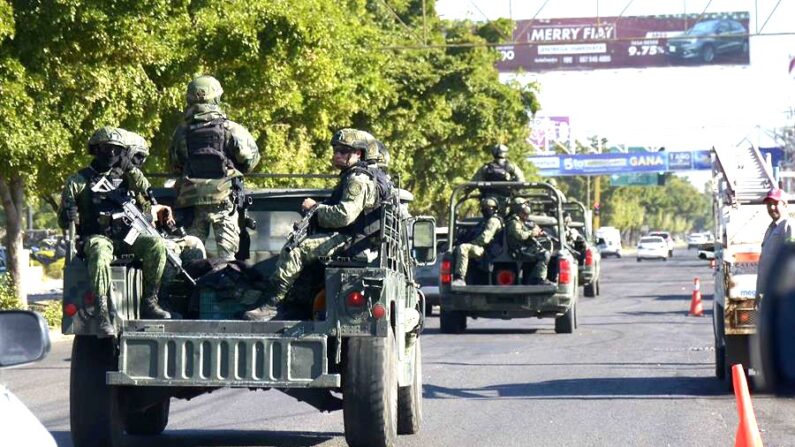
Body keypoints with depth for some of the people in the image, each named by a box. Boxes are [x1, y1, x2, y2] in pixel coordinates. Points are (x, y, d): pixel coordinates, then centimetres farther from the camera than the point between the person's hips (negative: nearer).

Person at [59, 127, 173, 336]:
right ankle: (101, 313, -44)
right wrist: (68, 215, -12)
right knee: (99, 255, -40)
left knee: (156, 244, -27)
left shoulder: (125, 176, 18)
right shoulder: (79, 181, 9)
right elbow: (64, 221, 7)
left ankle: (149, 302, -21)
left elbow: (148, 198, 7)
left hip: (126, 236, 3)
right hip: (97, 237, -3)